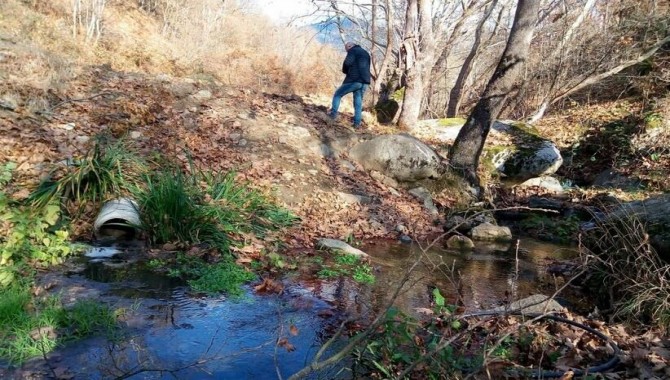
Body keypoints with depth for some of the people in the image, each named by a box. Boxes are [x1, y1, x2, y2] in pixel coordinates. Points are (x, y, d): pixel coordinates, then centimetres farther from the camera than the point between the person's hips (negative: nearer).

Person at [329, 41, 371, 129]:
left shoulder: (353, 51, -1)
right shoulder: (366, 53, 25)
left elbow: (347, 63, -15)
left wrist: (345, 71, 4)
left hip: (354, 80, -7)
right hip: (365, 81, 7)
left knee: (337, 95, 7)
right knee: (358, 102, 8)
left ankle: (333, 114, -1)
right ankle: (357, 123, 2)